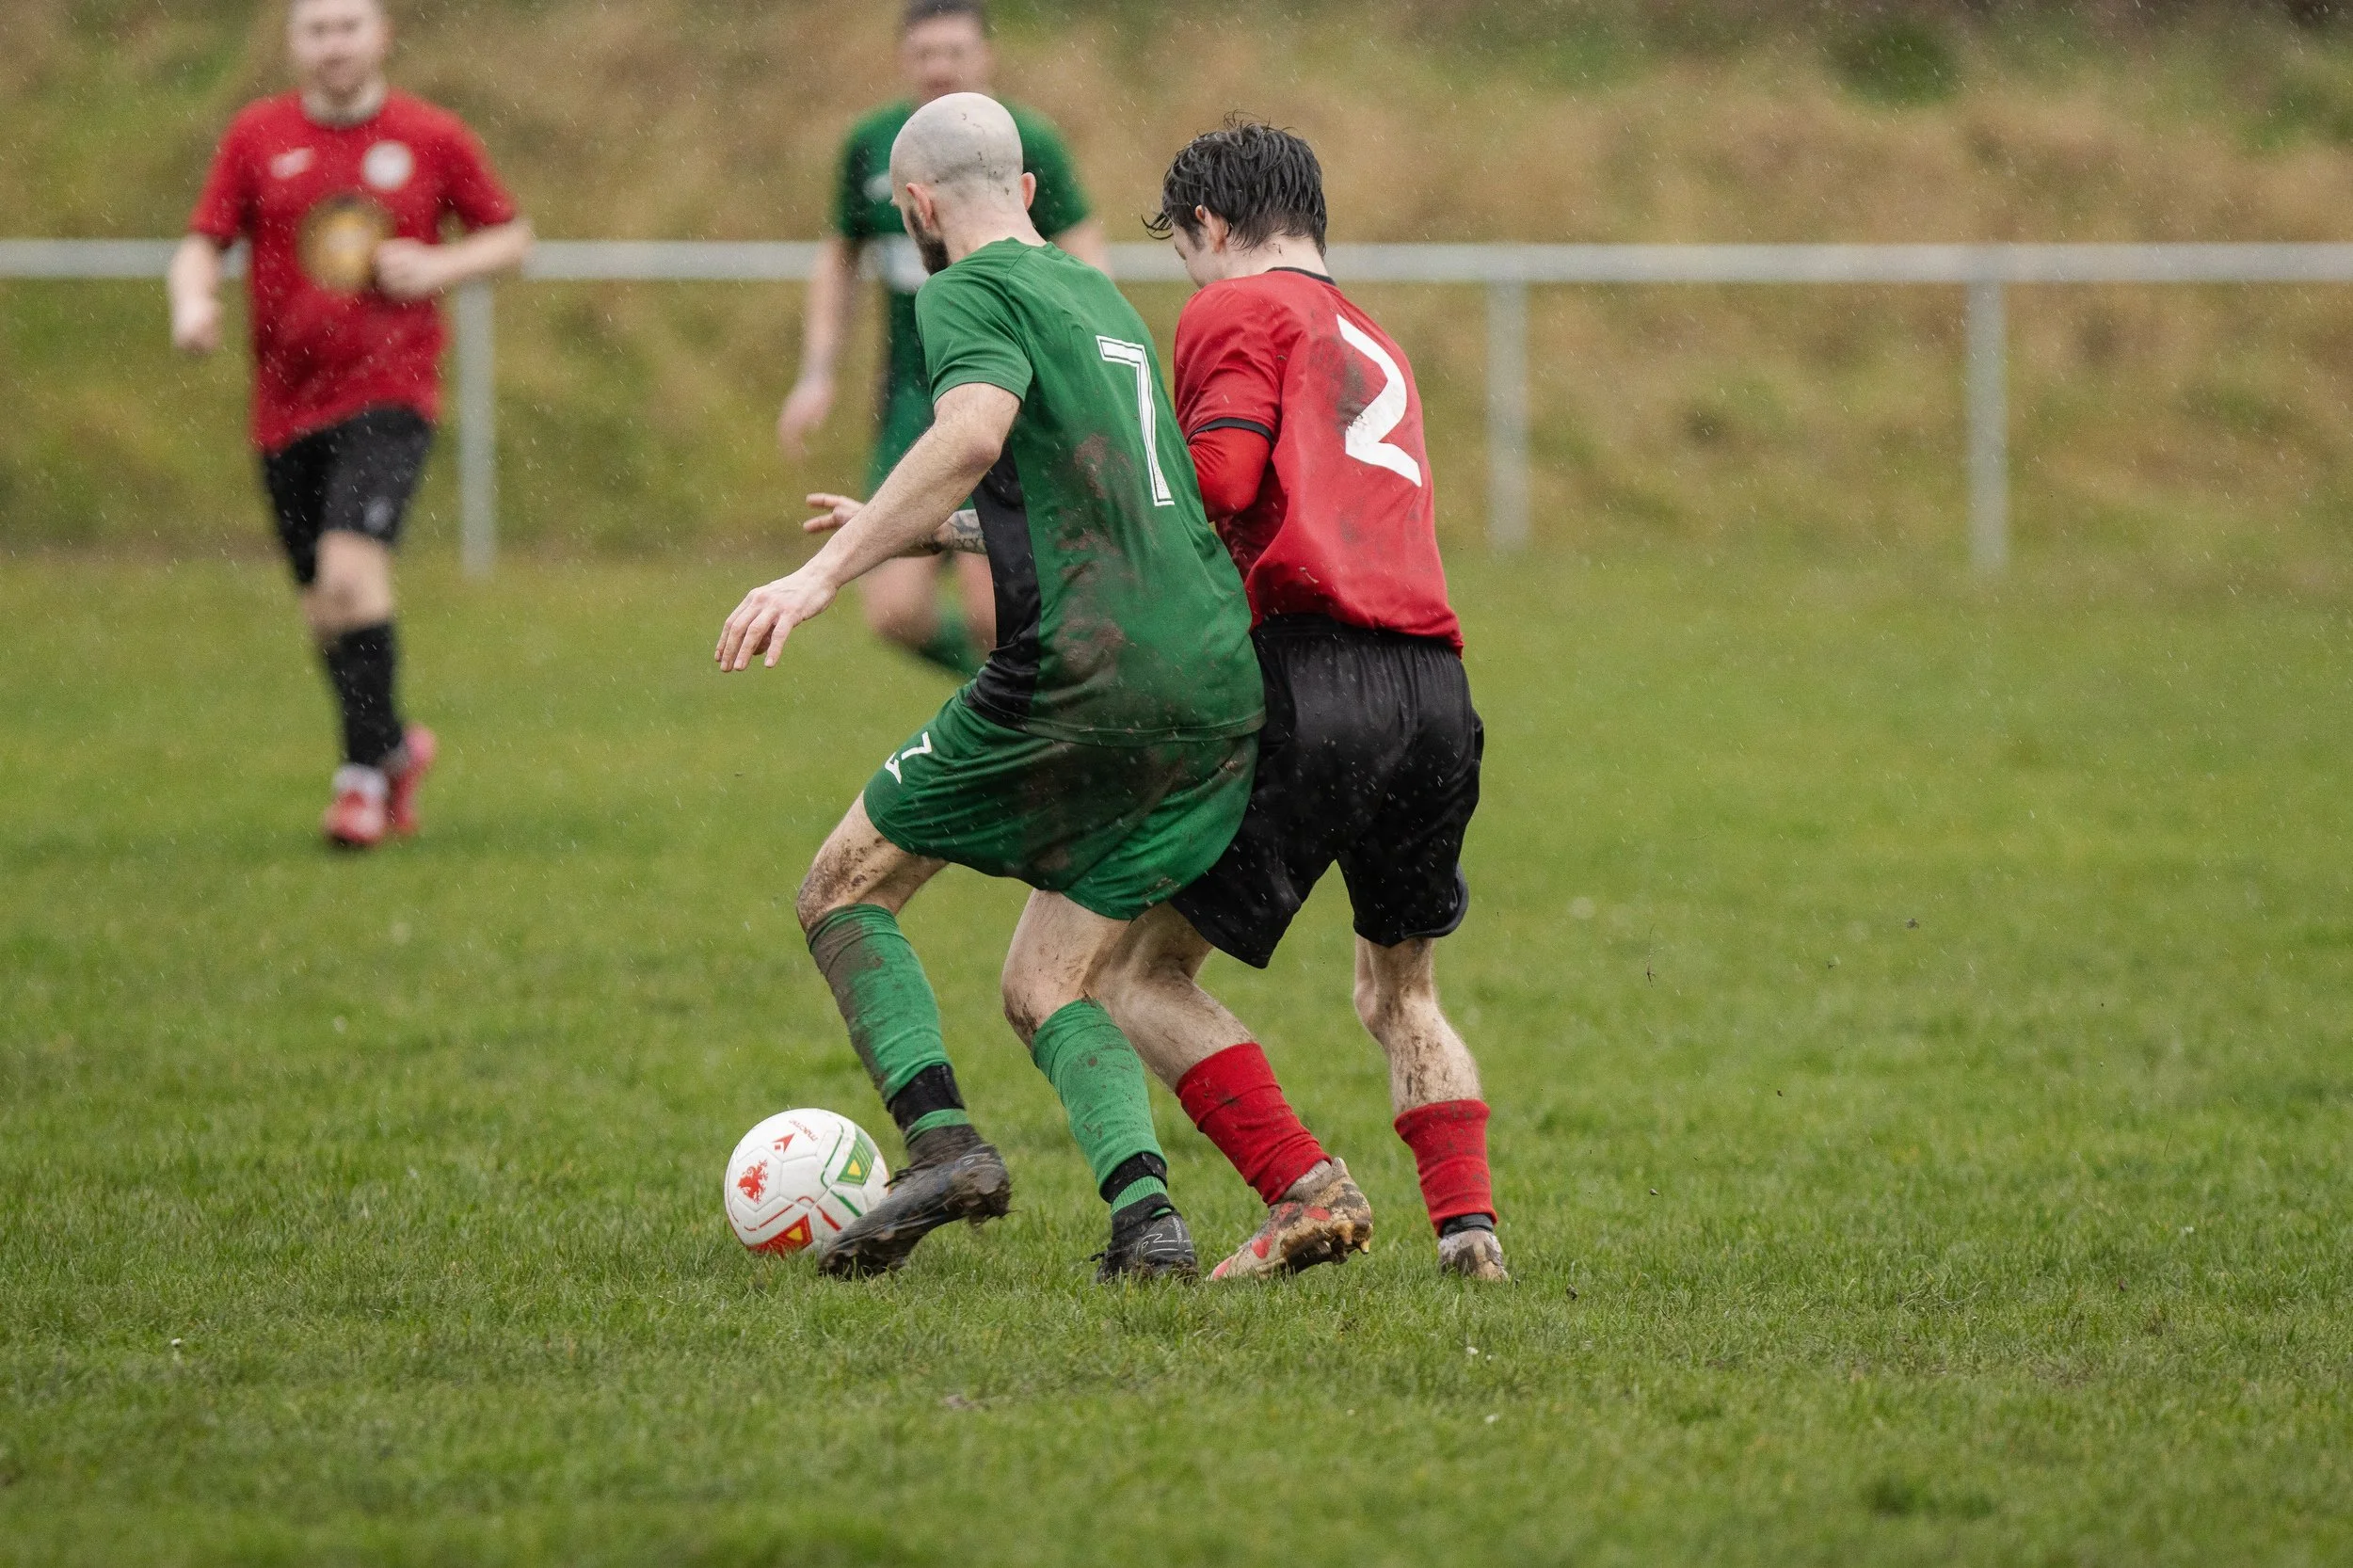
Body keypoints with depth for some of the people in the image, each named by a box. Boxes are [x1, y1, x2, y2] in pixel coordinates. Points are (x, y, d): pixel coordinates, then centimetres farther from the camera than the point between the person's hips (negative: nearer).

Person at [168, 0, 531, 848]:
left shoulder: (434, 138, 1)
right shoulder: (257, 136, 5)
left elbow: (511, 235, 11)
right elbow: (203, 243, 5)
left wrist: (438, 267, -8)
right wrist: (193, 301, -17)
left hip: (389, 396, -3)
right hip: (286, 403, 3)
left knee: (351, 570, -22)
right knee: (323, 609, 9)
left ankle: (365, 773, -11)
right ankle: (396, 747, 33)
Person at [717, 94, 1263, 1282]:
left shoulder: (972, 293, -1)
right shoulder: (1104, 301, 25)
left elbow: (975, 433, -22)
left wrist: (826, 573, -26)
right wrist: (916, 532, 50)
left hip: (1081, 675, -7)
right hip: (1219, 685, 7)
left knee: (843, 892, 10)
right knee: (1044, 988, 14)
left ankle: (941, 1140, -10)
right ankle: (1144, 1208, -11)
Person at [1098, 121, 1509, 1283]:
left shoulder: (1235, 309, 7)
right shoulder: (1376, 347, 31)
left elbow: (1219, 481, -9)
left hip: (1314, 674, -7)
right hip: (1438, 695, 7)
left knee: (1140, 974, 1)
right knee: (1401, 992, 24)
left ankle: (1307, 1190, -13)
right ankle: (1467, 1219, 5)